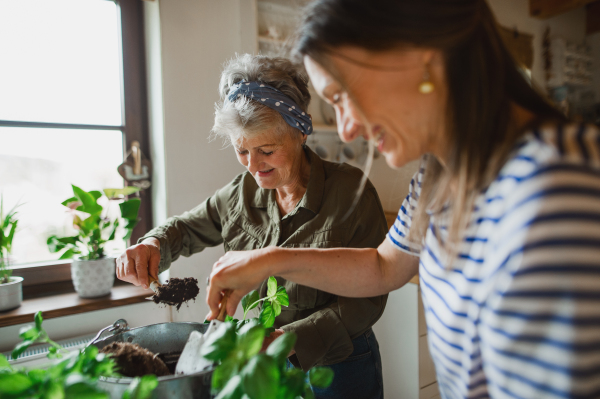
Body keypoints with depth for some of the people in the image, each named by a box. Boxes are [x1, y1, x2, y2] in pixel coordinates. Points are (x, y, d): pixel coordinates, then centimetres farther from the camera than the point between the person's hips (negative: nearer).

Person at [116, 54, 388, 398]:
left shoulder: (351, 191, -19)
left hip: (340, 369, -3)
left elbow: (368, 297, -19)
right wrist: (153, 245, -13)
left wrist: (293, 337, -30)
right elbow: (187, 228, 10)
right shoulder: (243, 193, -6)